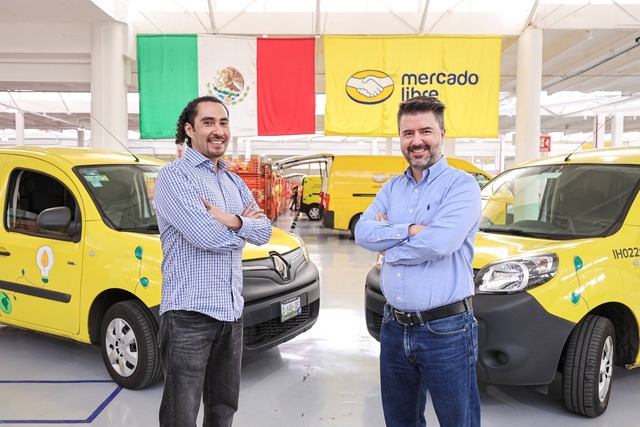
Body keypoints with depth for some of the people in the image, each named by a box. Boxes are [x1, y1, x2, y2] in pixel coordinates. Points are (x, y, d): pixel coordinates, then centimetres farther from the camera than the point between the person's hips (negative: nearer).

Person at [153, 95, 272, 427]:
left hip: (232, 311, 7)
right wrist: (245, 224, -3)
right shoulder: (174, 176, -8)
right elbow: (205, 236, -21)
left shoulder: (235, 183, 15)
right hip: (189, 312, -7)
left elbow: (264, 231, 4)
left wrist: (231, 221, -15)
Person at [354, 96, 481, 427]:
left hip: (445, 330, -6)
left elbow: (439, 243, -25)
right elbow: (363, 232, -4)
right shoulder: (392, 188, 10)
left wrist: (388, 248, -10)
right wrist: (410, 230, -16)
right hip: (394, 326, 6)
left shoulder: (461, 185, -9)